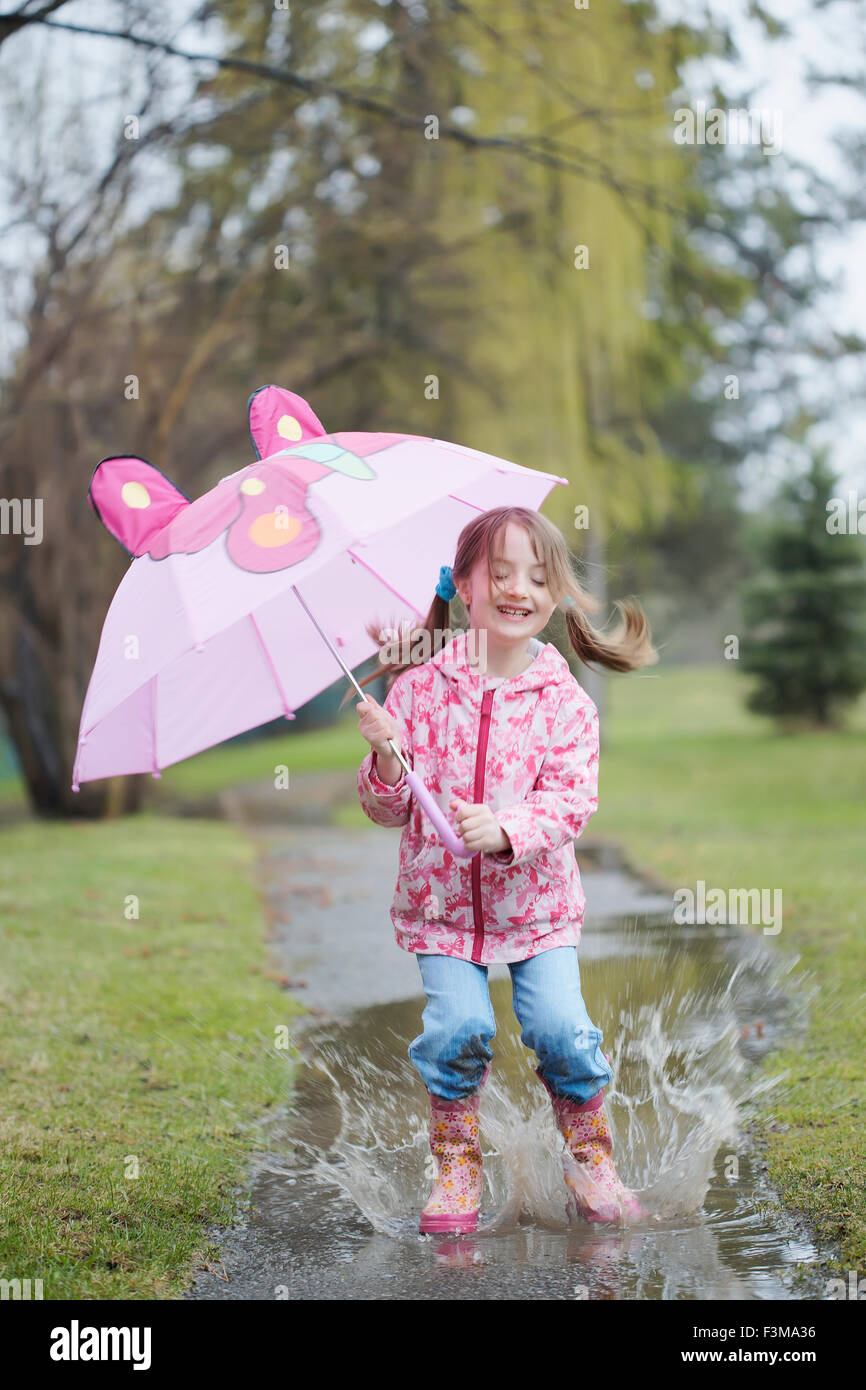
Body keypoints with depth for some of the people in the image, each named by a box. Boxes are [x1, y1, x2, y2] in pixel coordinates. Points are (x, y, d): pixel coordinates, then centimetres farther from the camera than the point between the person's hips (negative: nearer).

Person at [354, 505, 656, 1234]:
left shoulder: (565, 701, -3)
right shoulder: (420, 685, -3)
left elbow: (571, 800, -12)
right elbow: (390, 810, -1)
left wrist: (506, 827, -29)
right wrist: (387, 762, -22)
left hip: (537, 904, 0)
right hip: (439, 901, 0)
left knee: (562, 1027, -12)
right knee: (459, 1026, -15)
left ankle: (591, 1162, 13)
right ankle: (457, 1166, 10)